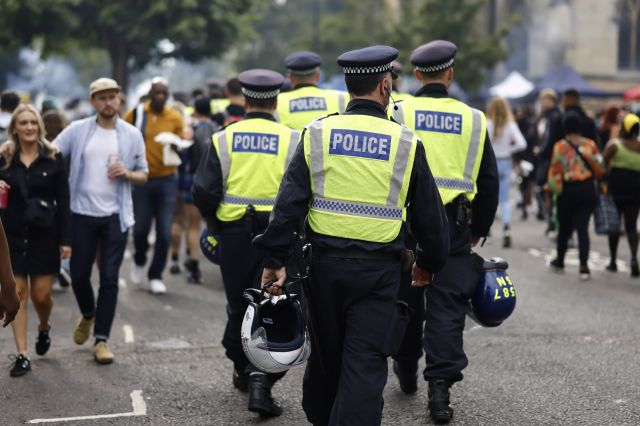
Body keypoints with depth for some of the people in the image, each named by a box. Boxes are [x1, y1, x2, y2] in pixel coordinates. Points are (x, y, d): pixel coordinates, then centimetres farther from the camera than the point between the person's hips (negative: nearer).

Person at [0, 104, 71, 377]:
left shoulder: (53, 158, -1)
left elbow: (63, 201, -2)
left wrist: (65, 239, -6)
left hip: (44, 235, -1)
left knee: (41, 294, 1)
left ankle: (44, 328, 36)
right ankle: (22, 355, 4)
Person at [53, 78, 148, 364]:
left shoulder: (132, 135, 3)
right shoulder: (77, 130, 0)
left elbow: (143, 175, 9)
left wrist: (127, 173, -13)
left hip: (116, 216, 0)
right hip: (82, 214, 0)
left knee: (109, 279, 0)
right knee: (79, 275, 7)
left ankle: (102, 339, 9)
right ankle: (88, 315, 38)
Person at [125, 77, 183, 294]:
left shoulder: (175, 118, 0)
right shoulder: (135, 114, -2)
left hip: (166, 180, 1)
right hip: (141, 179, -1)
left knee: (164, 232, -1)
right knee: (140, 228, 2)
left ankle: (156, 275, 15)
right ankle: (139, 262, 34)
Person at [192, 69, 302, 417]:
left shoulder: (224, 139, -2)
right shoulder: (292, 140, -4)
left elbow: (204, 192, -5)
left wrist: (215, 226, 12)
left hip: (234, 235, 2)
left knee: (238, 306, 17)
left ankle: (242, 371, 33)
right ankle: (260, 380, -13)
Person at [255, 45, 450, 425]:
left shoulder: (318, 134, 0)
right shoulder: (406, 143, -3)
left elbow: (289, 204, -4)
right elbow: (429, 213, 4)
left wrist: (275, 260, 0)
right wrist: (429, 263, 19)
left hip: (325, 265, 3)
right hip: (379, 270, -3)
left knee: (325, 355, 19)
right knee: (365, 365, -1)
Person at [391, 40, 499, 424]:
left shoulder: (399, 114, -2)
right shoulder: (472, 119, 3)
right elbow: (488, 181, 9)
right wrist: (480, 229, 20)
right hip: (453, 225, 0)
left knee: (405, 296, 16)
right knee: (447, 303, 1)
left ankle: (407, 368, 33)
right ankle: (440, 385, -7)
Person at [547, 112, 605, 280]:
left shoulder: (560, 146, -6)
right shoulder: (590, 144, -3)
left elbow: (555, 171, -7)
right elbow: (599, 170, 1)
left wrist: (552, 190, 4)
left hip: (567, 190, -1)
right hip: (587, 189, 1)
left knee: (564, 227, 15)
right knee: (582, 228, 1)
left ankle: (559, 261, 31)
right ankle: (584, 266, -11)